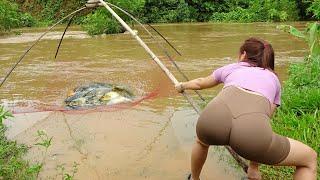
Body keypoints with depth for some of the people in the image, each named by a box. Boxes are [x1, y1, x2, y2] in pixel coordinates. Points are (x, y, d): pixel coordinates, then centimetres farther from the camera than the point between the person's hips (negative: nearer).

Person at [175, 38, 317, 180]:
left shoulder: (231, 68, 35)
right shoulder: (273, 79, 34)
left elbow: (199, 83, 53)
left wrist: (182, 86, 77)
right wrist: (254, 168, 44)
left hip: (213, 117, 3)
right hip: (252, 132, -2)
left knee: (202, 139, 41)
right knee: (310, 158, 24)